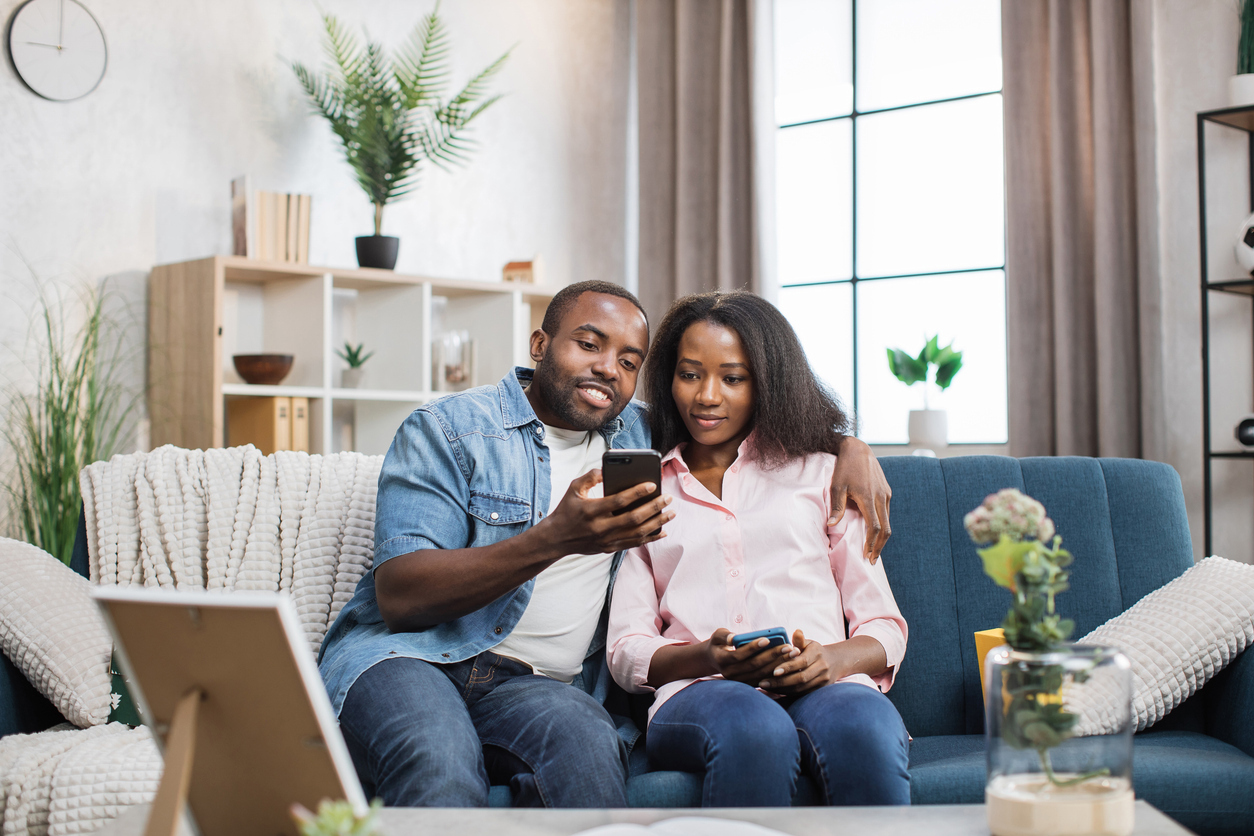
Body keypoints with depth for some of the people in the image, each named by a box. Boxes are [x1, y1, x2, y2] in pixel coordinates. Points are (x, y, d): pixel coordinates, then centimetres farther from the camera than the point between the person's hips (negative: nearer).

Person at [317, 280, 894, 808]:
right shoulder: (447, 429, 1)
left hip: (534, 684, 4)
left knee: (586, 739, -35)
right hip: (404, 655, -3)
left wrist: (848, 445, 11)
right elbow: (397, 594, -11)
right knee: (439, 761, -40)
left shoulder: (639, 434, 17)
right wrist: (555, 540, -22)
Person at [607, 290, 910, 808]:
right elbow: (626, 651, 14)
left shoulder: (819, 473, 23)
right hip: (697, 692, 0)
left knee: (867, 730, -38)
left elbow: (885, 628, 16)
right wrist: (708, 657, -8)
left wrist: (834, 658, -9)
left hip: (823, 686, 0)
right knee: (754, 730, -39)